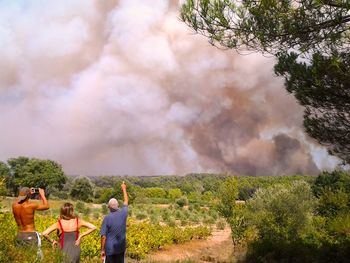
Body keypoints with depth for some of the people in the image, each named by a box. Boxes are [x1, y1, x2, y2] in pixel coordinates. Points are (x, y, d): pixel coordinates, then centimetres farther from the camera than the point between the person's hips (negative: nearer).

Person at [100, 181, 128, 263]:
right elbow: (126, 201, 15)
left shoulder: (107, 218, -14)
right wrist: (124, 189, 27)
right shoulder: (123, 214, -4)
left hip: (110, 248, -3)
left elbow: (103, 236, -14)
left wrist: (102, 250, -3)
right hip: (121, 248, 4)